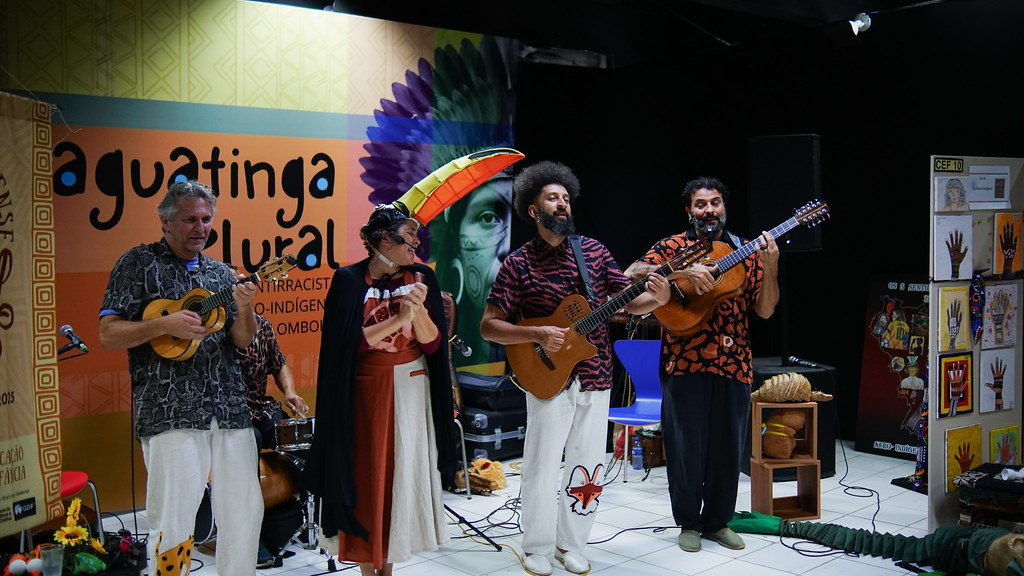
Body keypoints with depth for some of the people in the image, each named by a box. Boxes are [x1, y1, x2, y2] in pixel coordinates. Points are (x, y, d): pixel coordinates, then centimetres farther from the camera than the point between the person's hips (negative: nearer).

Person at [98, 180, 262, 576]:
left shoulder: (220, 273, 18)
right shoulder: (139, 264, 5)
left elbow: (242, 340, 12)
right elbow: (108, 334, -2)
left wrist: (243, 308, -9)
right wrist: (164, 325, -16)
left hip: (229, 410, 5)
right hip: (170, 413, -5)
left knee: (246, 511, 7)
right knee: (174, 523, -5)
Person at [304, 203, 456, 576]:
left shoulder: (421, 278, 4)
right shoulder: (350, 280, -5)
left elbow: (432, 343, -2)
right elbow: (350, 342, -13)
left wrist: (419, 309, -20)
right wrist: (398, 318, -19)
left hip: (413, 388, 3)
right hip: (366, 391, -3)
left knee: (404, 473, 6)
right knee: (367, 476, 2)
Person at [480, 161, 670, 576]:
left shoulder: (593, 250, 6)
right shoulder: (518, 264, -5)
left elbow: (628, 301, 6)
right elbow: (489, 326, -7)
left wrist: (656, 298, -15)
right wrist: (538, 334, -20)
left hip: (596, 377, 4)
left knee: (588, 468, 10)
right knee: (542, 467, 3)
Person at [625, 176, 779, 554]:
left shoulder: (747, 252, 11)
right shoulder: (673, 247, 4)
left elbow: (765, 310, 4)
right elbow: (632, 274, -12)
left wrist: (770, 268, -12)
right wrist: (682, 272, -21)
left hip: (733, 365, 3)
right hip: (684, 363, -2)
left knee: (727, 447, 8)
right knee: (686, 445, 1)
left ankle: (717, 520, 25)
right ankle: (688, 522, 19)